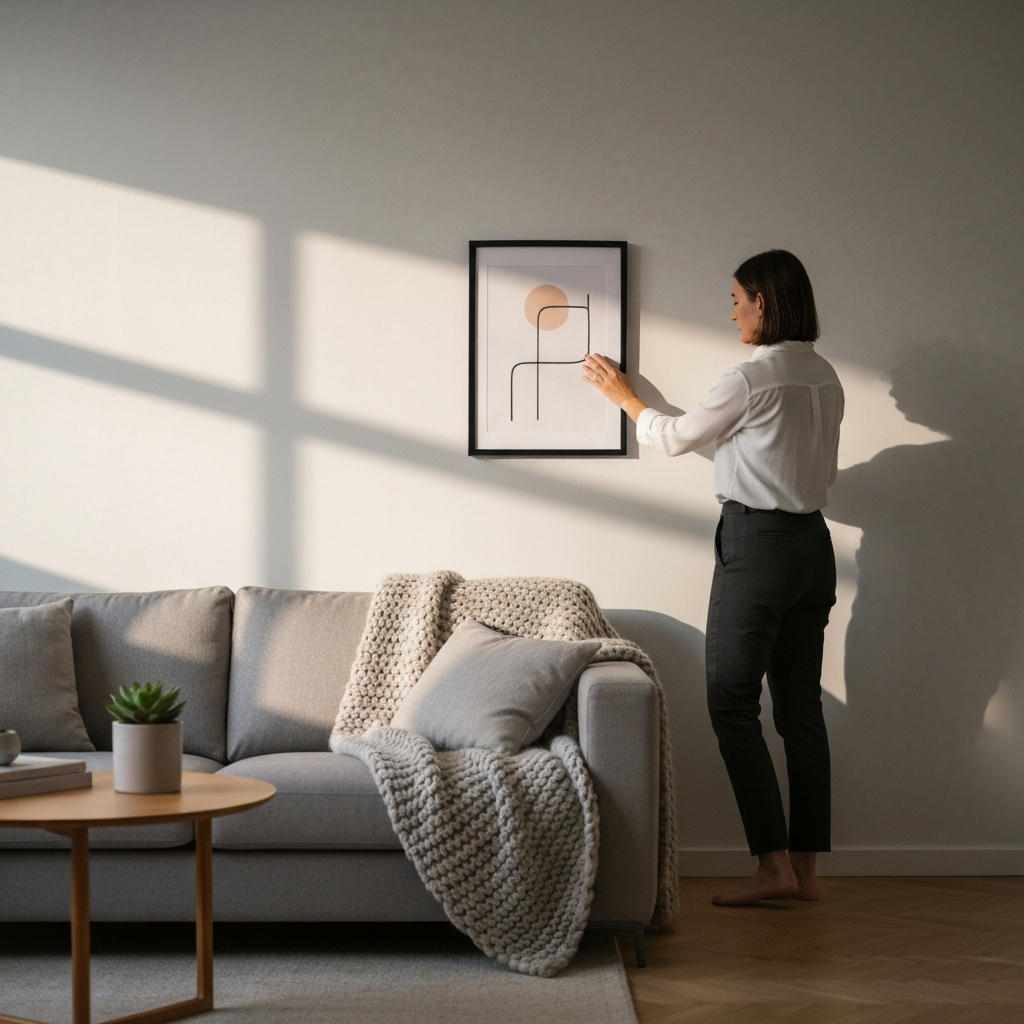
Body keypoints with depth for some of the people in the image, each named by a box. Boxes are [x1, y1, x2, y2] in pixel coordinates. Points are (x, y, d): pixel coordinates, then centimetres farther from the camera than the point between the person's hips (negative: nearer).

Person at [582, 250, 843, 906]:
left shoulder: (753, 378, -14)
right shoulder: (826, 378, 9)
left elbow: (676, 438, 0)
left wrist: (622, 394, 14)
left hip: (755, 544, -8)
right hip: (814, 544, 8)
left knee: (733, 703, -2)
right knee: (801, 706, 8)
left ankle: (773, 864, -7)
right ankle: (806, 868, 10)